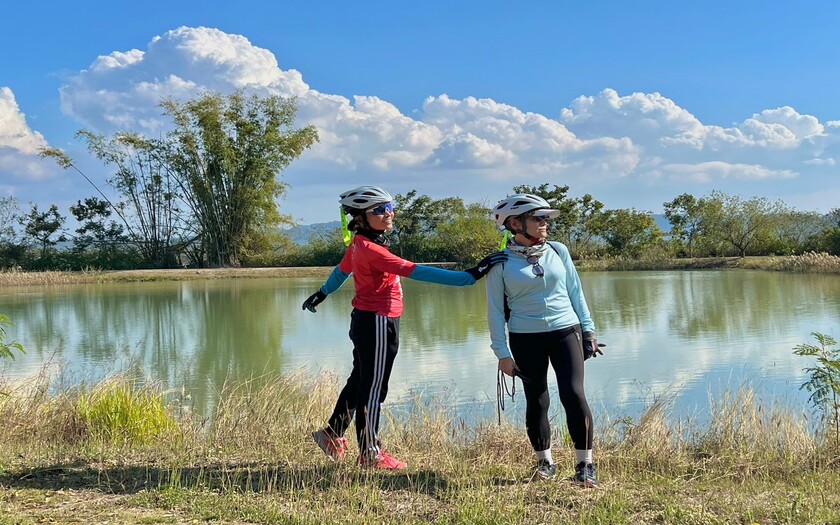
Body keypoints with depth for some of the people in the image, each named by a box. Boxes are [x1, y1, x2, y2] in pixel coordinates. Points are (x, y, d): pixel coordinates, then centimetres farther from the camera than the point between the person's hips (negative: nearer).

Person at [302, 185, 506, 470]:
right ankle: (370, 454, 13)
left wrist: (322, 293, 45)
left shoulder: (359, 244, 5)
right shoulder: (370, 249, -24)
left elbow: (341, 269, 24)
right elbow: (416, 272, -31)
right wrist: (469, 276, -34)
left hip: (365, 319, 10)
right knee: (373, 388, 1)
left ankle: (332, 434, 33)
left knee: (359, 381, 21)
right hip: (376, 322, -10)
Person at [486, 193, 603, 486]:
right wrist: (502, 352, -4)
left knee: (574, 394, -11)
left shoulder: (558, 251, 5)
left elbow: (576, 292, 13)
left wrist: (588, 329, 10)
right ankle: (545, 462, 26)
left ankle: (585, 465, -1)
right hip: (526, 340, -1)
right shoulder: (501, 262, -3)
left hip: (566, 331, 1)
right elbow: (495, 309, -1)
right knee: (536, 402, 7)